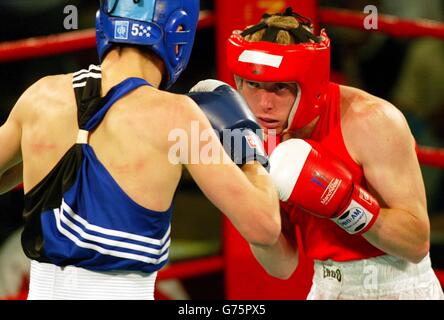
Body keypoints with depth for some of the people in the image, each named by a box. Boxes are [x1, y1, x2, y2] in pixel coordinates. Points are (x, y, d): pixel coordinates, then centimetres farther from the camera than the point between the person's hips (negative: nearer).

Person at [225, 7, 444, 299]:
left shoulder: (372, 121, -21)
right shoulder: (264, 139, -4)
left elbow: (417, 242, -21)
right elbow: (283, 266, -2)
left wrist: (341, 201, -32)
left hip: (397, 289, -5)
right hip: (327, 288, 5)